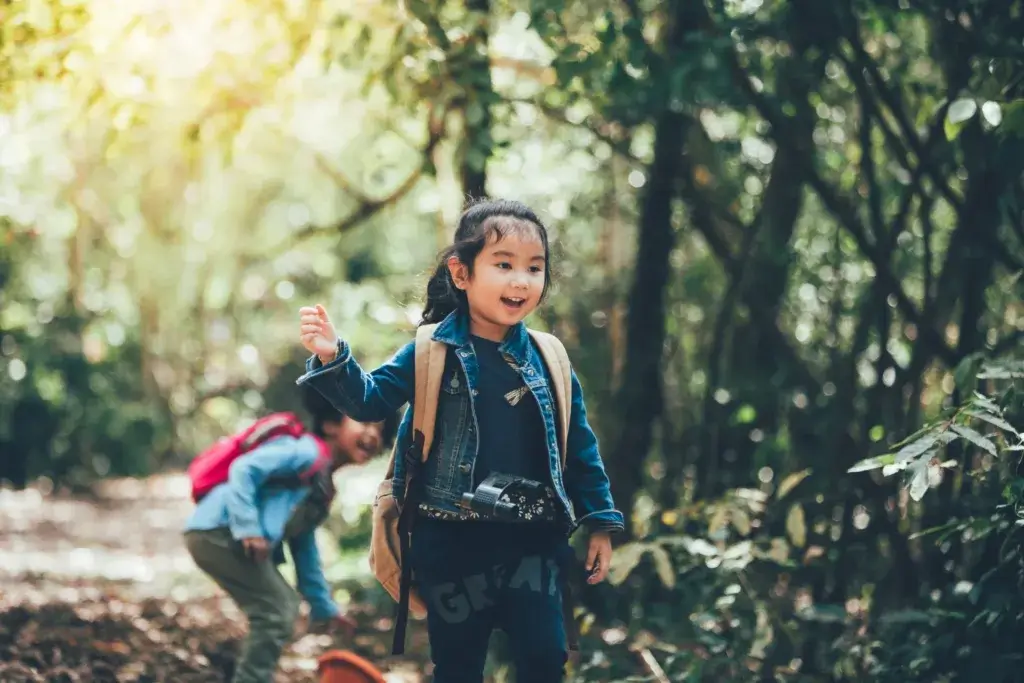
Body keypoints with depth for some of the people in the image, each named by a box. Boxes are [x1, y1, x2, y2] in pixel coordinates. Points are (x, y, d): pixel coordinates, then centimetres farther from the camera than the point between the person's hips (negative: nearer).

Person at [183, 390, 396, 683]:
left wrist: (323, 607, 32)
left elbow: (304, 547, 30)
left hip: (226, 538, 11)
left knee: (282, 608, 17)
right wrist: (248, 529, -26)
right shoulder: (307, 452, -7)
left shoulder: (324, 489, 22)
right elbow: (244, 469, -19)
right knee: (276, 611, -11)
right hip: (219, 531, -11)